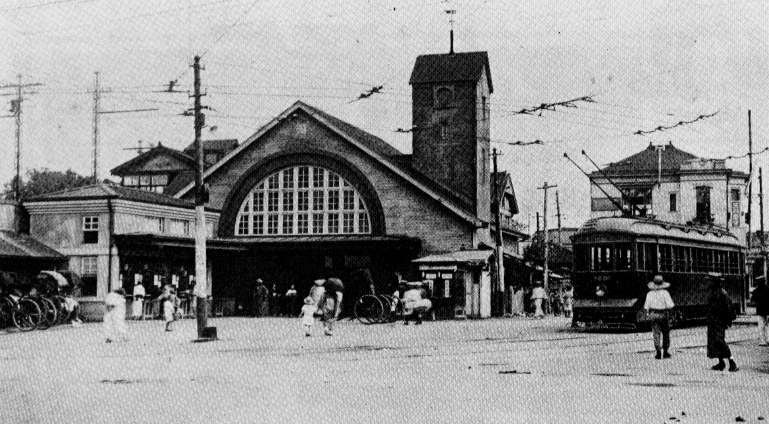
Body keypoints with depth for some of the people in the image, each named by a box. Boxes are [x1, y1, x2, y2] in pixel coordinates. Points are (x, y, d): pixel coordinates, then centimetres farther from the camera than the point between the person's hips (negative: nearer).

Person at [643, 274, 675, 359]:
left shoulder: (650, 294, -5)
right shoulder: (665, 293, -12)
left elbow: (646, 306, -5)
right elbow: (670, 305, -16)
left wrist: (648, 313, 12)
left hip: (653, 315, 1)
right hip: (664, 315, -1)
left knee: (656, 335, 4)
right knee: (666, 334, 14)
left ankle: (658, 352, -7)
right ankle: (665, 352, 16)